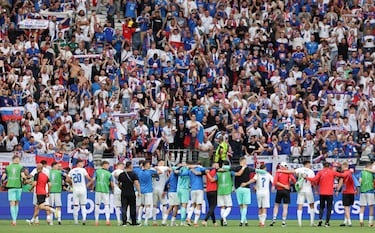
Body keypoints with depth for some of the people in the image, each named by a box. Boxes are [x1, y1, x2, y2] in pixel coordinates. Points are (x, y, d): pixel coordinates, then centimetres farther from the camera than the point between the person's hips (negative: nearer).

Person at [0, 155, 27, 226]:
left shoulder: (8, 167, 7)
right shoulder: (21, 167, 2)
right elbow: (22, 175, -12)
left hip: (11, 187, 0)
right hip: (18, 186, 0)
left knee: (12, 204, -3)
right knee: (16, 204, 12)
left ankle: (14, 220, -18)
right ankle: (15, 220, 13)